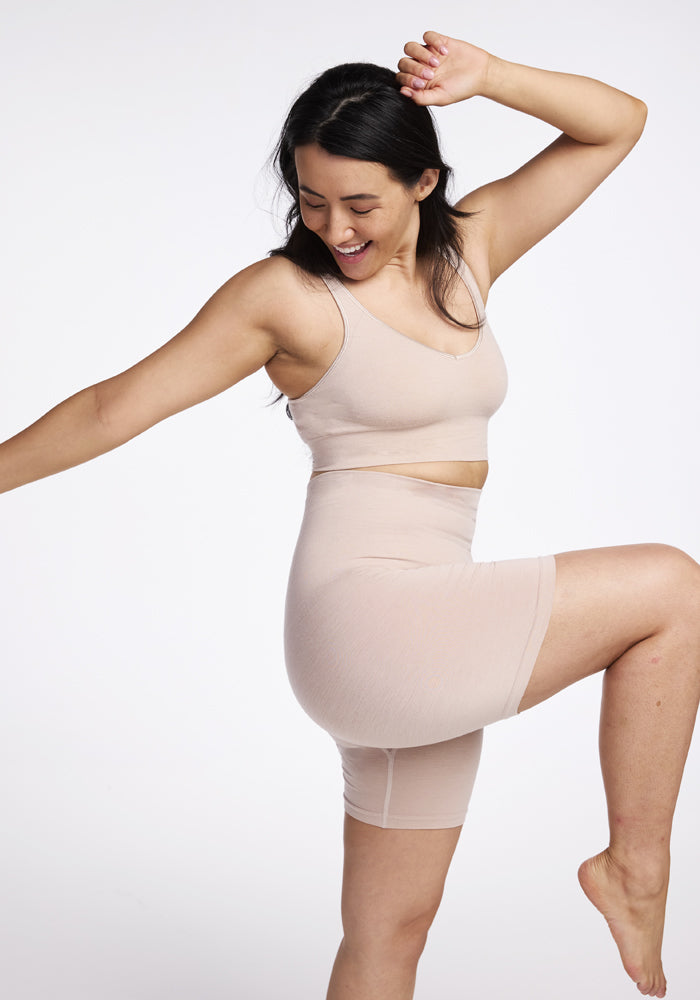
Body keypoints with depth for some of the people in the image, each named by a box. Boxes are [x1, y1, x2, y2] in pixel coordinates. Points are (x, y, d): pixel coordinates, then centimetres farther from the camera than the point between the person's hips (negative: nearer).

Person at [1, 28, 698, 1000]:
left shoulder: (470, 247, 9)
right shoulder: (286, 294, -6)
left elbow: (617, 122, 11)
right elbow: (114, 408, -1)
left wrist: (487, 76, -3)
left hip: (430, 641, 6)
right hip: (366, 619, -6)